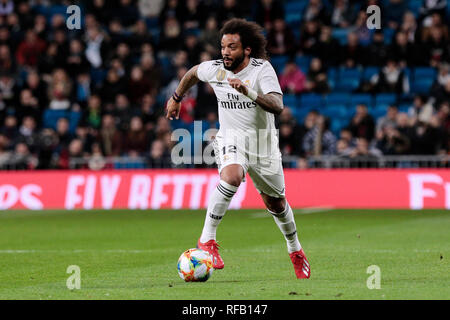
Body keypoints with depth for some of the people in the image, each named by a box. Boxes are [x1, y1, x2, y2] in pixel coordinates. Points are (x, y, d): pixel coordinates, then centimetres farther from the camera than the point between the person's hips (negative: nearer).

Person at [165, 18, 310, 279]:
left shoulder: (262, 69, -19)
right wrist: (177, 98, 26)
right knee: (231, 176, -34)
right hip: (231, 139, 0)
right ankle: (207, 240, -29)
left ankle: (295, 250, 41)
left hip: (263, 142, 0)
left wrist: (248, 91, -46)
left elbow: (277, 106, -33)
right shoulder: (214, 69, -9)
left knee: (275, 203, 14)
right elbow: (192, 73, 16)